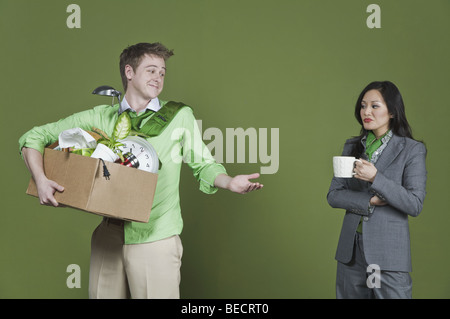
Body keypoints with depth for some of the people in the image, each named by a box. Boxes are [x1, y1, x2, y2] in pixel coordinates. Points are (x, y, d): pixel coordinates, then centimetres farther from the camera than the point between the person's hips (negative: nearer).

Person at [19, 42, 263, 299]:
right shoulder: (101, 117, 5)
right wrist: (41, 180, -9)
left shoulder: (180, 117, 5)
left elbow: (204, 165, 10)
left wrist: (230, 182, -11)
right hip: (109, 236, 2)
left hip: (156, 239, -1)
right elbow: (34, 137, 8)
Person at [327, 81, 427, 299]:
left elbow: (415, 205, -11)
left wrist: (376, 178, -21)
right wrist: (369, 201, -12)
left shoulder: (412, 150, -5)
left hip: (389, 251, -4)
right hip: (351, 248, 4)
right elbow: (333, 196, 4)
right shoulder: (352, 146, 8)